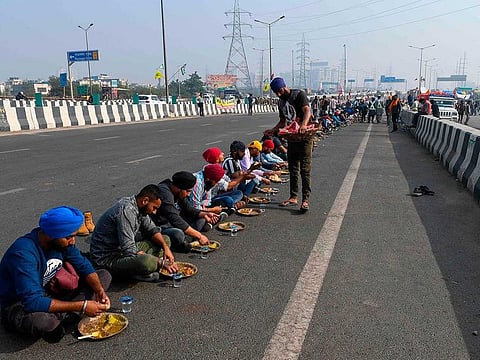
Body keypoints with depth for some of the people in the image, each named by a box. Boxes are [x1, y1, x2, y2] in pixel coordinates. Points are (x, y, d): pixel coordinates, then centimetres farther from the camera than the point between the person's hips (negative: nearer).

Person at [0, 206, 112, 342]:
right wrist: (81, 306, -37)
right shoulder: (23, 253, -32)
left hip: (50, 294, 8)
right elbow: (33, 302, -37)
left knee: (104, 275, -1)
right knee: (42, 320, -44)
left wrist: (99, 290, -17)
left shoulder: (61, 240, -9)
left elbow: (83, 265, 2)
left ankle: (57, 317, -12)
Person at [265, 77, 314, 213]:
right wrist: (273, 130, 3)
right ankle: (293, 197, 20)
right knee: (293, 169, 11)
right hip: (291, 138, 7)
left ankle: (305, 199, -7)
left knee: (305, 169, -8)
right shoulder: (281, 101, 13)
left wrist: (304, 124, -42)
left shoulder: (299, 94, -9)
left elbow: (307, 111, -23)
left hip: (304, 137, -7)